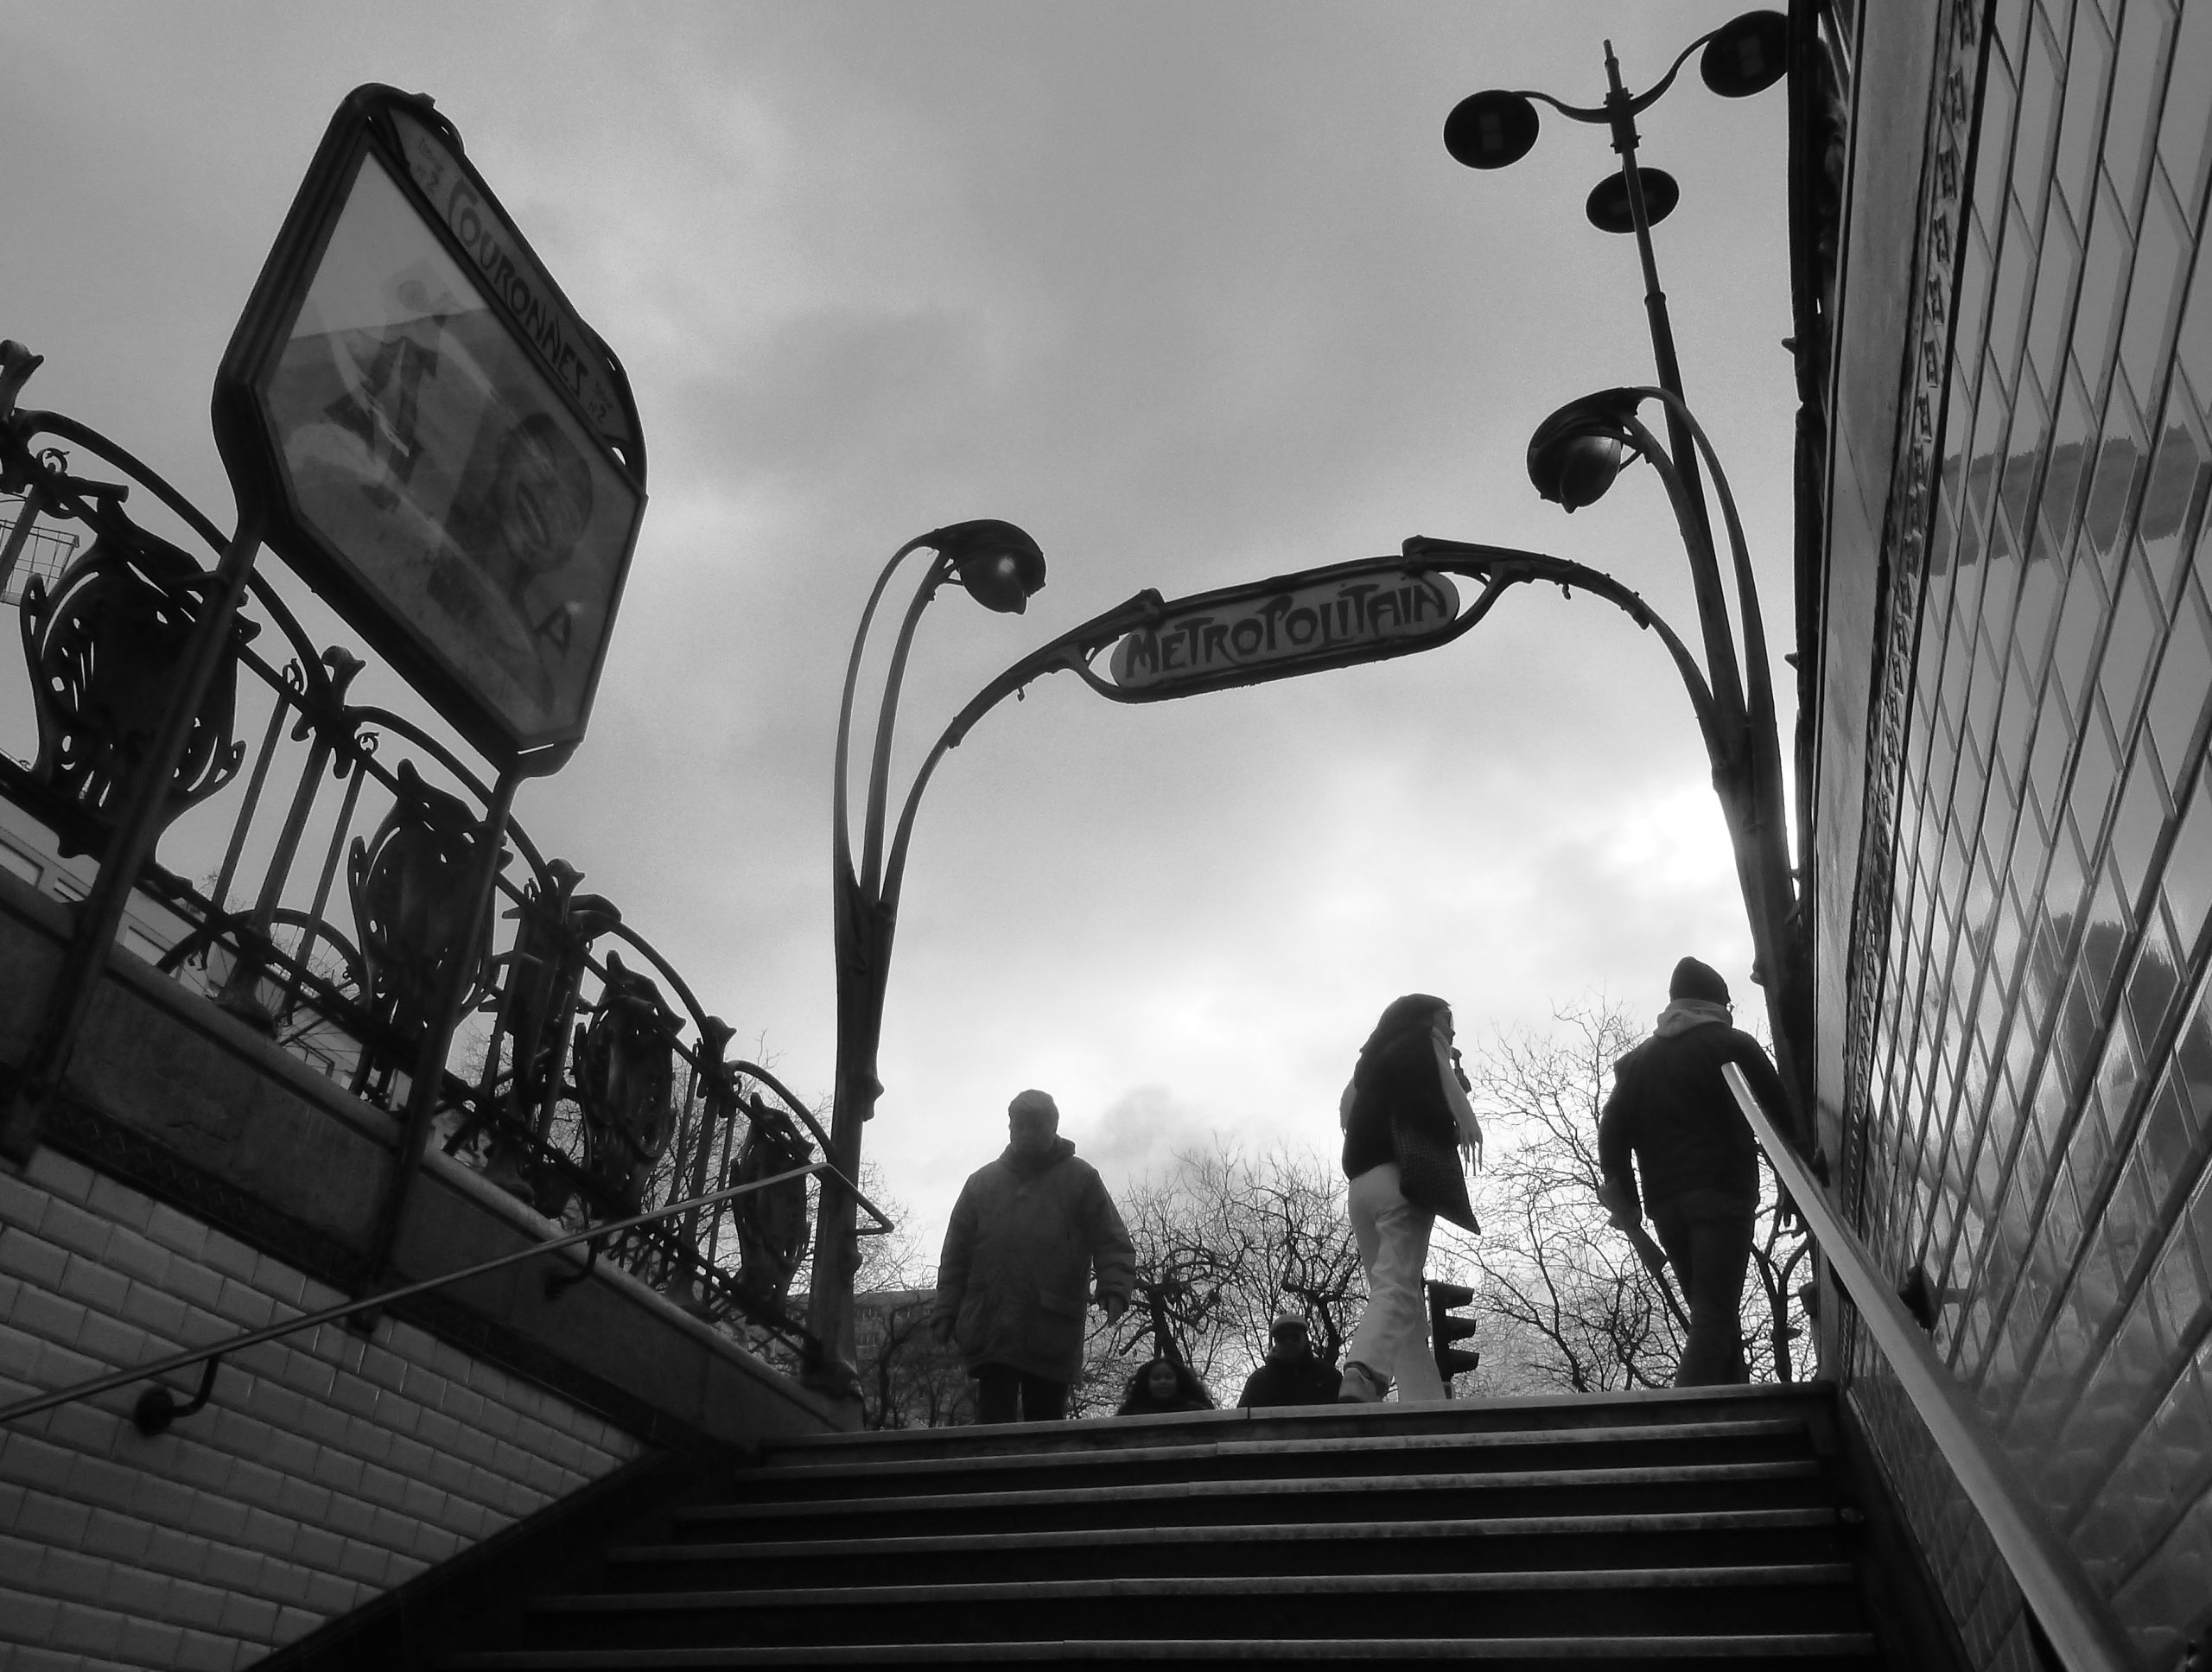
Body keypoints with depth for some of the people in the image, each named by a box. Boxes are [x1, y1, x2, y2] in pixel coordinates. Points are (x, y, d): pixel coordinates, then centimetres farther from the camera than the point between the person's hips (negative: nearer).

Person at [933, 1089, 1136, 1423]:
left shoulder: (1081, 1179, 10)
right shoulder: (981, 1182, 16)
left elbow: (1112, 1245, 5)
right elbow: (957, 1253, 14)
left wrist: (1114, 1290, -12)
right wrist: (947, 1311, 6)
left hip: (1052, 1336, -1)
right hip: (989, 1330, 1)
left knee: (1045, 1423, 3)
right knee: (993, 1424, -5)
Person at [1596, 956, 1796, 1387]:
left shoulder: (1637, 1061, 17)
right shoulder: (1732, 1044, 3)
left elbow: (1612, 1131, 9)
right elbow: (1780, 1111, -2)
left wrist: (1625, 1203, 11)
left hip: (1665, 1202, 5)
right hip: (1723, 1191, -5)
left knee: (1708, 1310, 14)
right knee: (1716, 1314, -9)